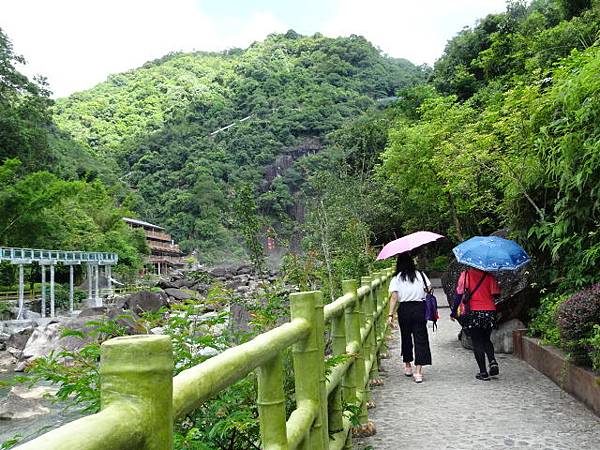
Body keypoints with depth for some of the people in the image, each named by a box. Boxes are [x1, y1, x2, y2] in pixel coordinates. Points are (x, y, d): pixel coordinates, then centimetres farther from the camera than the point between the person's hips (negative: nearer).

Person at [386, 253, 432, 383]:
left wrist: (390, 315, -7)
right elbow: (429, 289, 1)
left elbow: (394, 298, -8)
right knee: (420, 339, 1)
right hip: (420, 309, 0)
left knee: (406, 338, 16)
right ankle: (418, 371, -5)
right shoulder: (420, 275, 4)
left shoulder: (396, 279, -2)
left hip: (404, 310, 0)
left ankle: (408, 367, 29)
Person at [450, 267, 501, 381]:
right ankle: (493, 361, 0)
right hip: (489, 312, 3)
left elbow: (459, 294, -9)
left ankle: (483, 372, 6)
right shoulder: (489, 275, 1)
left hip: (473, 312, -2)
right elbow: (496, 294, -2)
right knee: (486, 340, 22)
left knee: (477, 343, 6)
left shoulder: (465, 275, -5)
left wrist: (454, 312, -2)